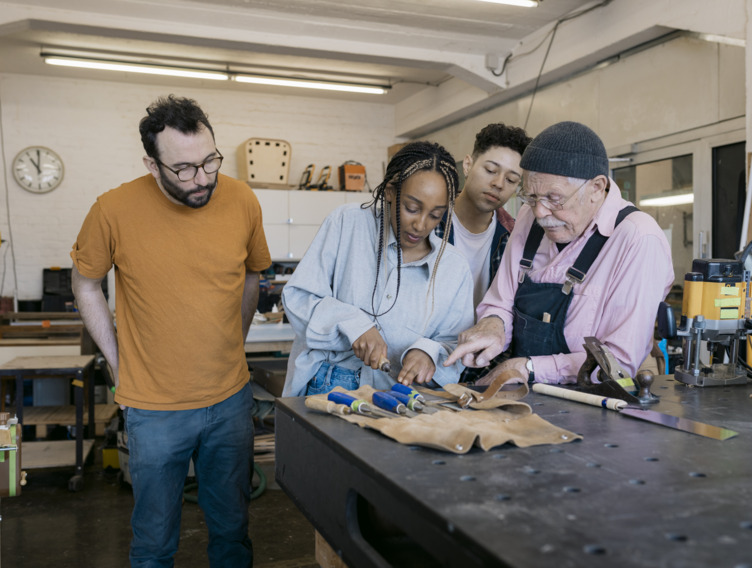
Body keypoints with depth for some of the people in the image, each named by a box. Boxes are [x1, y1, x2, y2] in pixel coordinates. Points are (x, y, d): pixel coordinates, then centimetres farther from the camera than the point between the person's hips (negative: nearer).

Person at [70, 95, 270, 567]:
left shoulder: (243, 201, -7)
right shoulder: (115, 210, -14)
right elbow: (86, 286, 2)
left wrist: (233, 347, 9)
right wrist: (119, 365, 0)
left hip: (231, 399, 2)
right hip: (154, 407, -2)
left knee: (233, 527, 18)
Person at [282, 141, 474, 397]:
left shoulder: (454, 268, 8)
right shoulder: (346, 222, 1)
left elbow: (456, 344, 11)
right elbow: (296, 296, -1)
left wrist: (430, 352, -12)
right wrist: (352, 323, -17)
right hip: (326, 383, -1)